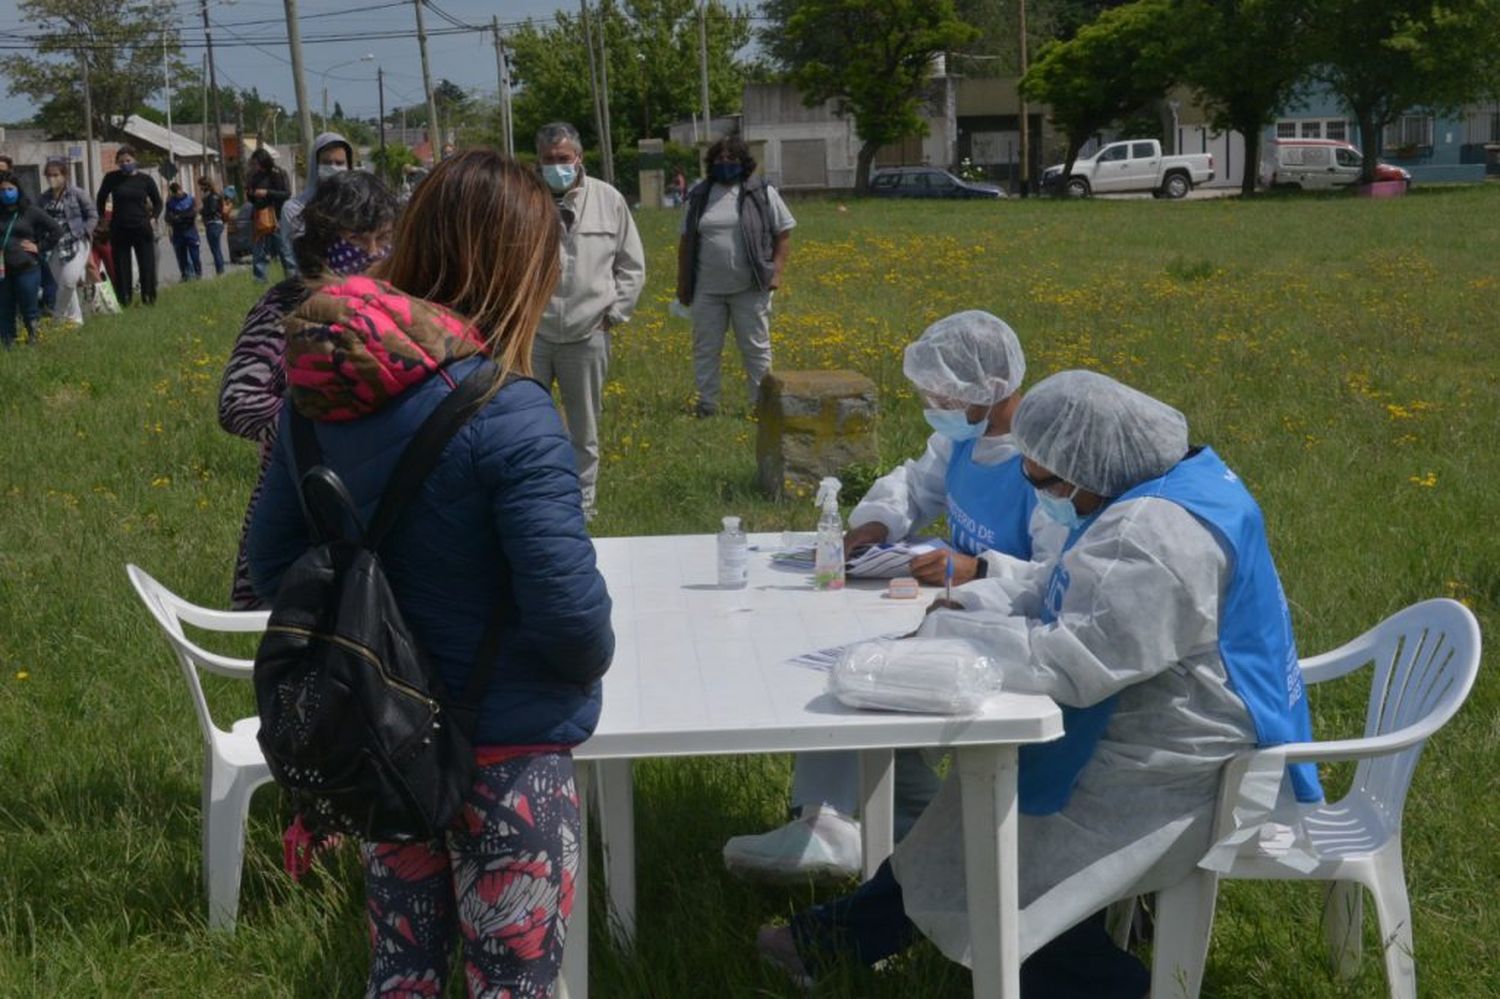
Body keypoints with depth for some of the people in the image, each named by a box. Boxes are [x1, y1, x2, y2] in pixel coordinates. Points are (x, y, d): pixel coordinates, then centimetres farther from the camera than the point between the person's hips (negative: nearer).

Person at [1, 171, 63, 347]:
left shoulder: (31, 212, 0)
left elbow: (57, 231, 2)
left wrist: (39, 247, -2)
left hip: (27, 269, -3)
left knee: (28, 309, 3)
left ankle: (33, 340, 21)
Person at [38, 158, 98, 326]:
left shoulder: (77, 193, -6)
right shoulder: (45, 197, 6)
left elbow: (93, 216, -3)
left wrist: (83, 233, -12)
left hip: (76, 243, -5)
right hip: (55, 245, 5)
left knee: (69, 279, -14)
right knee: (61, 282, 7)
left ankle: (58, 314, 7)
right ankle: (75, 317, 18)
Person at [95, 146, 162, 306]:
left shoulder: (145, 179, 1)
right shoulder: (111, 178, 1)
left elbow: (158, 202, 12)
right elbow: (100, 200, 14)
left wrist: (153, 218, -2)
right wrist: (102, 218, 8)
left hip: (142, 228, 0)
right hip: (119, 229, 0)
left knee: (147, 264, 0)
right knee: (121, 266, 0)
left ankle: (149, 297, 10)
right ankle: (124, 299, 6)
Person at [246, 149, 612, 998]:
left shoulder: (325, 389, -3)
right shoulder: (507, 415, -25)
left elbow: (273, 560, 6)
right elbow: (569, 610, -25)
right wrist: (588, 668, -3)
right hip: (505, 746, -6)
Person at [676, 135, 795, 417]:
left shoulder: (762, 193, 1)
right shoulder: (700, 196, 9)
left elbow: (783, 235, 3)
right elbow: (686, 242, 13)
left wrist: (776, 271, -8)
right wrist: (682, 282, 10)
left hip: (750, 288, -2)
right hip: (708, 289, 3)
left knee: (756, 347, 3)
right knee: (705, 348, 6)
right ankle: (707, 403, 16)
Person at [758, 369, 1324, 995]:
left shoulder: (1157, 539, -30)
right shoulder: (1155, 493, 4)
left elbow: (1070, 660, -33)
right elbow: (1053, 587, 11)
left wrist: (941, 635, -23)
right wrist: (966, 606, -4)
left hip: (1170, 777, -11)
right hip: (1147, 737, 11)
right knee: (976, 804, 18)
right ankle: (857, 929, 30)